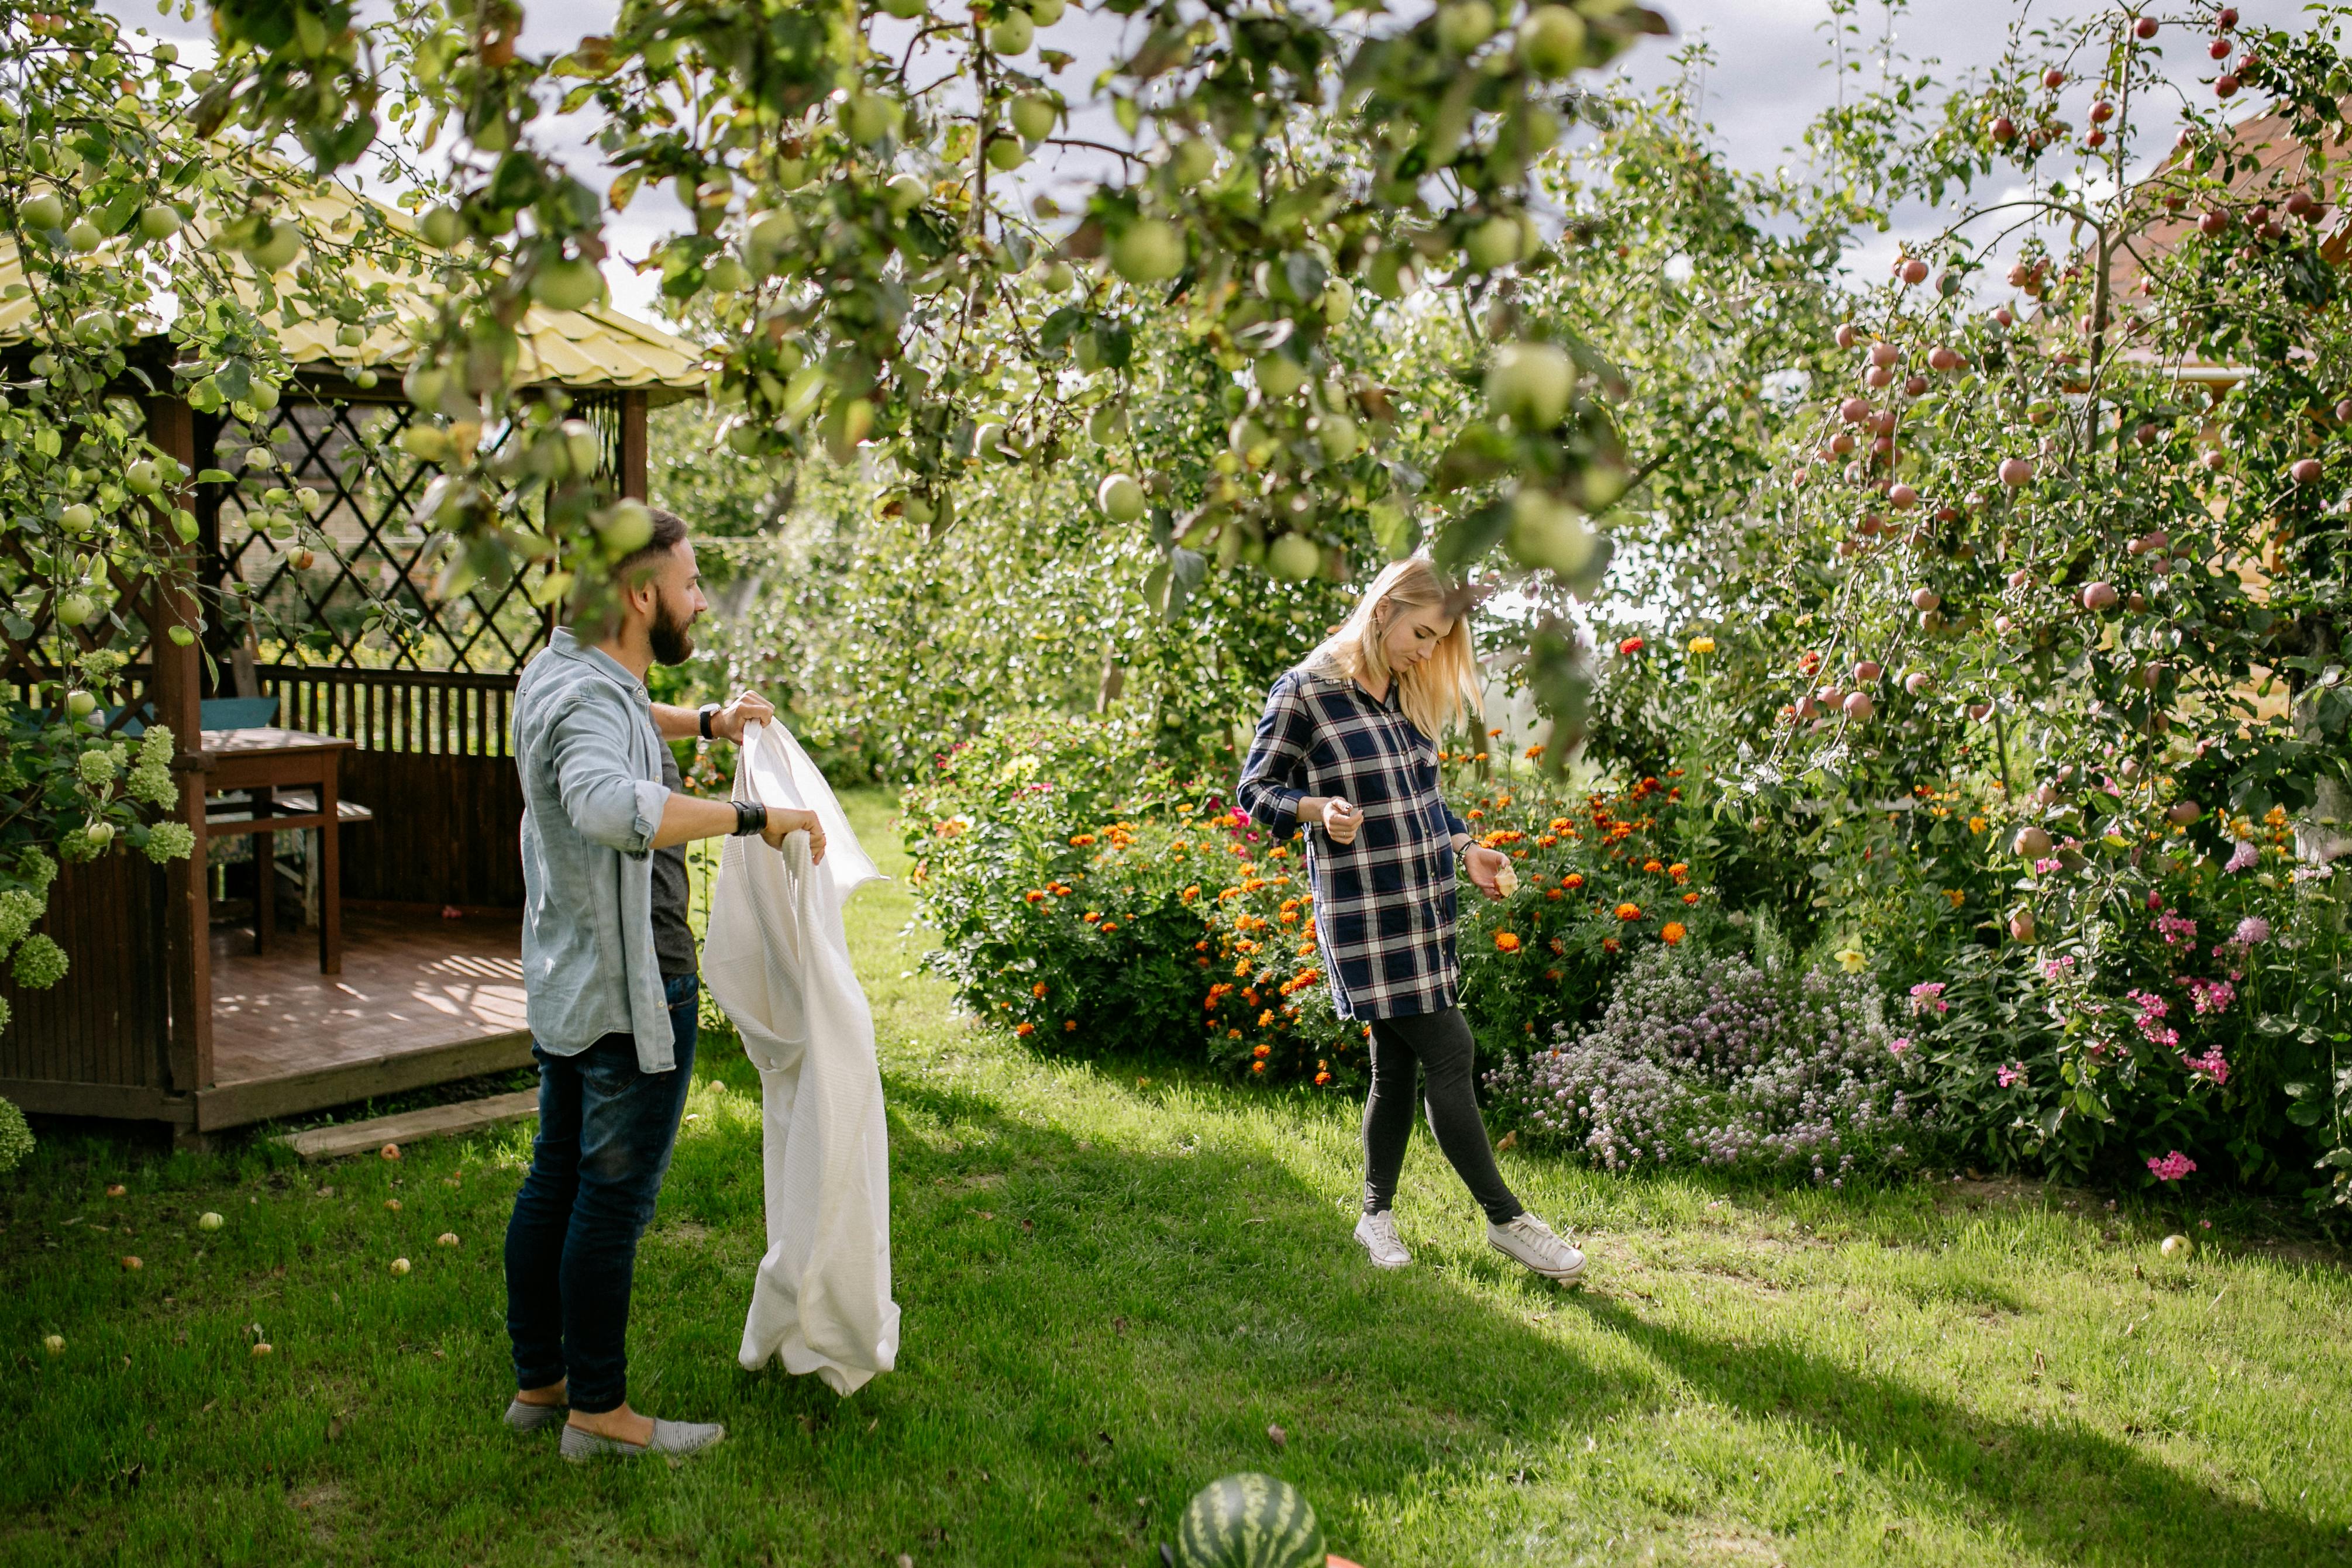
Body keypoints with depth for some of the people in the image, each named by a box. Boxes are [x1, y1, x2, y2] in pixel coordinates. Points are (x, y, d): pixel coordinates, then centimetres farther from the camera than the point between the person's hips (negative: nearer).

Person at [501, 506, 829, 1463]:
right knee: (614, 1201, 1)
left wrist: (705, 724, 24)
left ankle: (539, 1383, 29)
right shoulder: (588, 701, -23)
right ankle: (598, 1411, 13)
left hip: (565, 984, 10)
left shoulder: (560, 671, 9)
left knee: (555, 1183, 16)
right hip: (631, 994, -10)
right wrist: (757, 818, -41)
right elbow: (611, 806, -46)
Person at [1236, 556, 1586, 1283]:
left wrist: (1466, 848, 8)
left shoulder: (1411, 695, 11)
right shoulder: (1305, 693, -11)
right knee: (1450, 1054, -7)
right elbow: (1255, 790, -7)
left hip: (1427, 907, 7)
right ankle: (1506, 1219, 6)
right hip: (1366, 915, -7)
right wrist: (1319, 809, -25)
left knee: (1397, 1063, 12)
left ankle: (1377, 1214, 27)